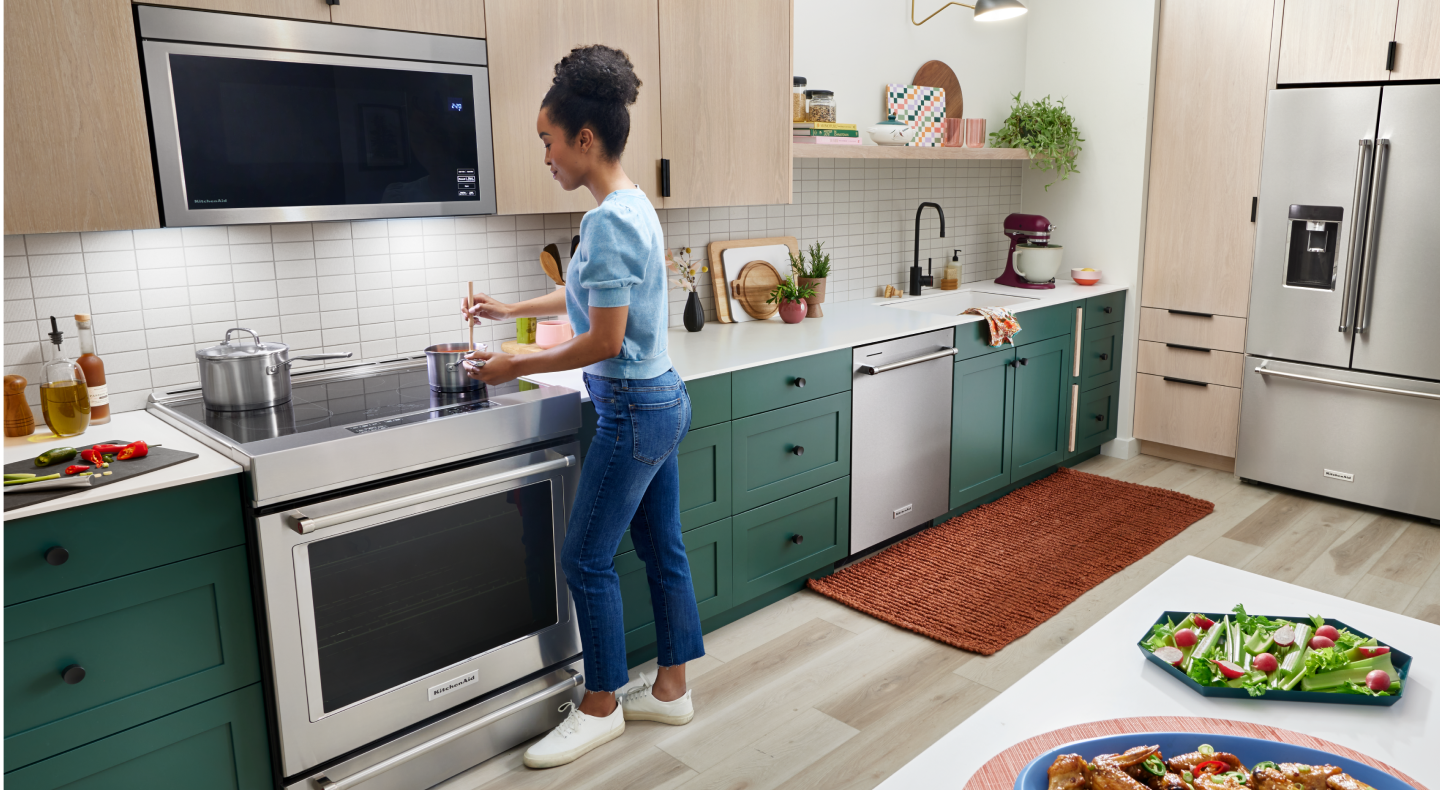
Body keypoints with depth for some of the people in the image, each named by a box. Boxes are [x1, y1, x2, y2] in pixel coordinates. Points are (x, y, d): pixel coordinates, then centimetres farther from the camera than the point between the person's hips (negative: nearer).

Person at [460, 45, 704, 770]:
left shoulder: (608, 222, -21)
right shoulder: (633, 207, 10)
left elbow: (603, 339, -21)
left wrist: (516, 366, -10)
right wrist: (511, 309, 26)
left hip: (633, 412, -10)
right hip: (663, 401, 10)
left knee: (587, 559, 4)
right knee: (661, 549, 16)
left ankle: (601, 707, 21)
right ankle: (670, 690, 30)